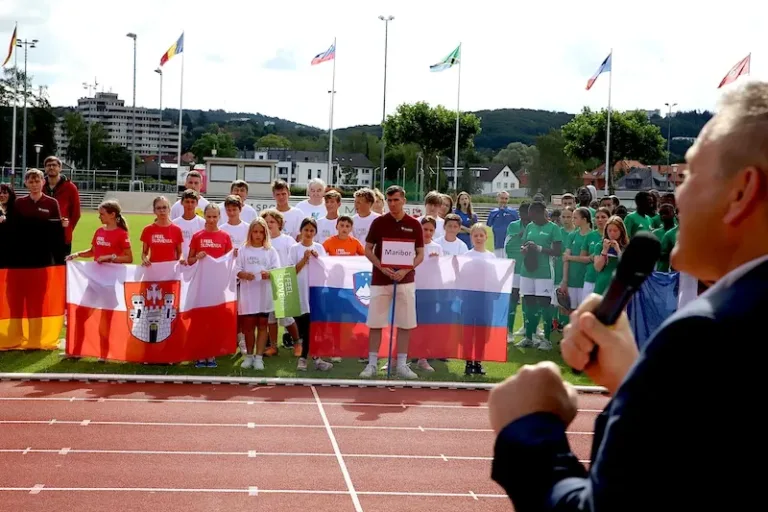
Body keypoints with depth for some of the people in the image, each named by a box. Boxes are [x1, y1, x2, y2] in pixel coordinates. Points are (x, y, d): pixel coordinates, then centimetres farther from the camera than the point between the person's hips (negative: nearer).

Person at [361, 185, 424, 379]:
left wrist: (405, 270, -13)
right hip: (380, 279, 0)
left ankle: (402, 364, 11)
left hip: (405, 280, 0)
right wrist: (382, 267, -13)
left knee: (405, 323, 2)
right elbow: (368, 250, 4)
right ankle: (372, 363, 10)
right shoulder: (378, 222, 1)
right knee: (375, 323, 2)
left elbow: (420, 254, 4)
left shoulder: (414, 225, 2)